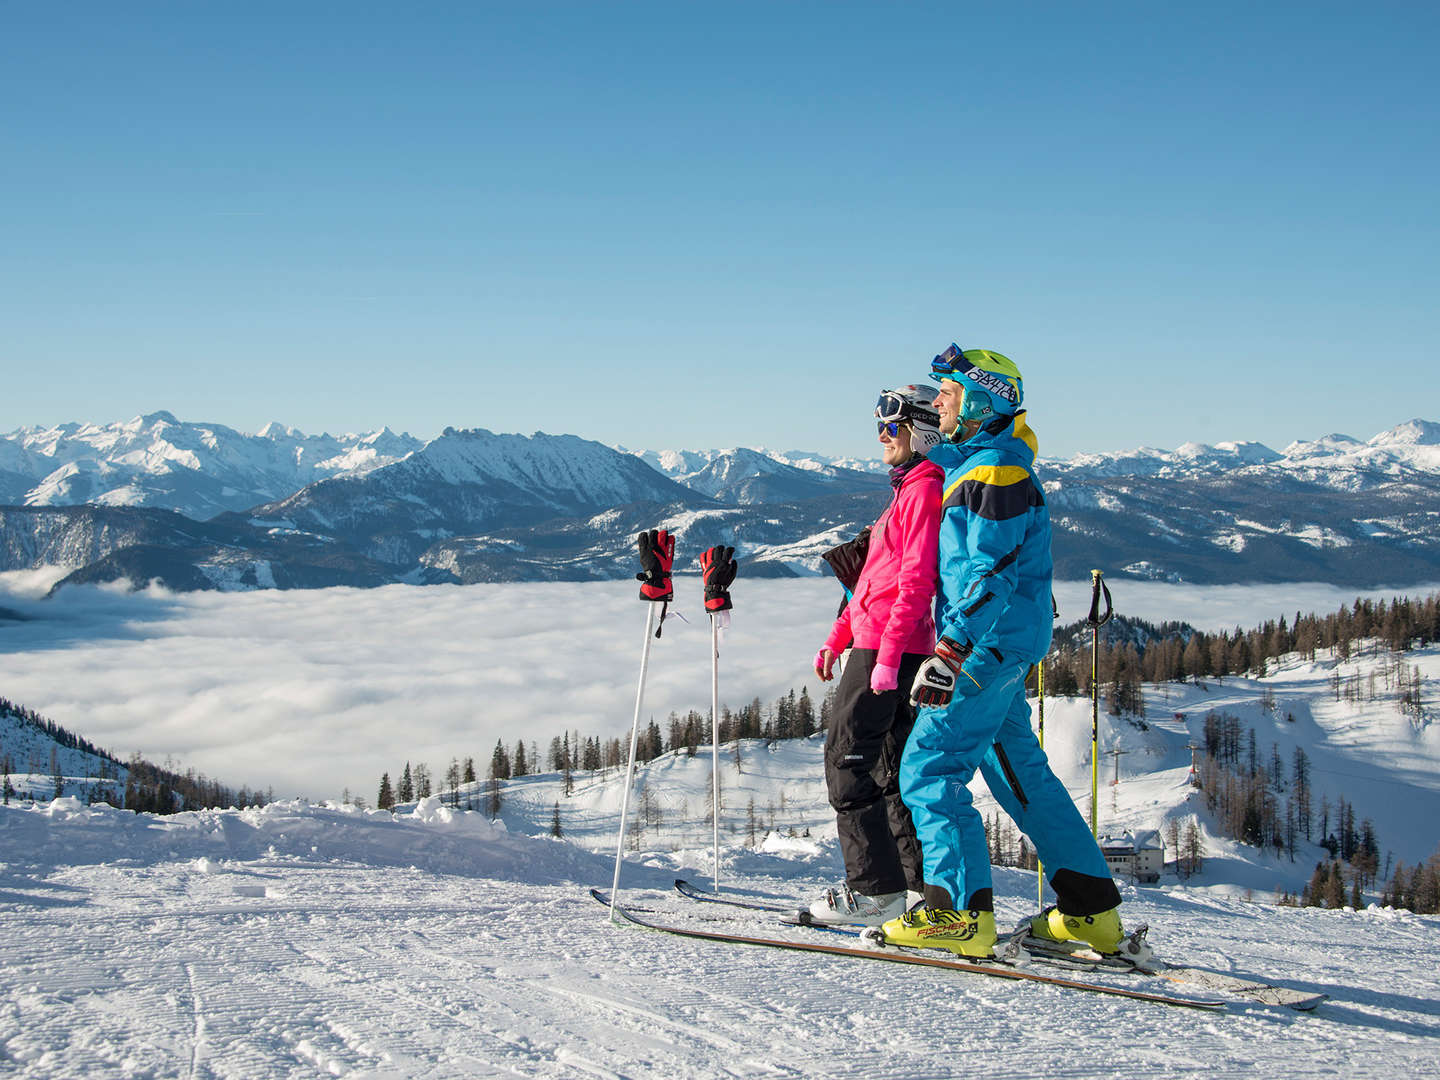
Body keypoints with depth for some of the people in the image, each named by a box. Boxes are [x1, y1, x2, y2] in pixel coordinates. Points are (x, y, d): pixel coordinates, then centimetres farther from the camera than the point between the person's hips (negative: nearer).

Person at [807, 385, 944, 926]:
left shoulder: (924, 489, -10)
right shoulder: (908, 489, 21)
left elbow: (915, 581, -19)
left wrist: (888, 652, -23)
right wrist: (838, 638, 22)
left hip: (888, 647, -10)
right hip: (882, 646, 10)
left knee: (847, 757, -9)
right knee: (894, 766, 11)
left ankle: (876, 890, -9)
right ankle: (926, 884, 14)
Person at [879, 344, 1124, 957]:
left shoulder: (995, 471, -15)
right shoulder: (972, 463, 17)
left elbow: (992, 574, -23)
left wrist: (950, 652, -28)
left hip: (987, 647, -10)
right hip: (995, 649, 10)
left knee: (929, 769, -10)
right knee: (1023, 774, 14)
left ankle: (962, 911, -11)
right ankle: (1091, 910, 19)